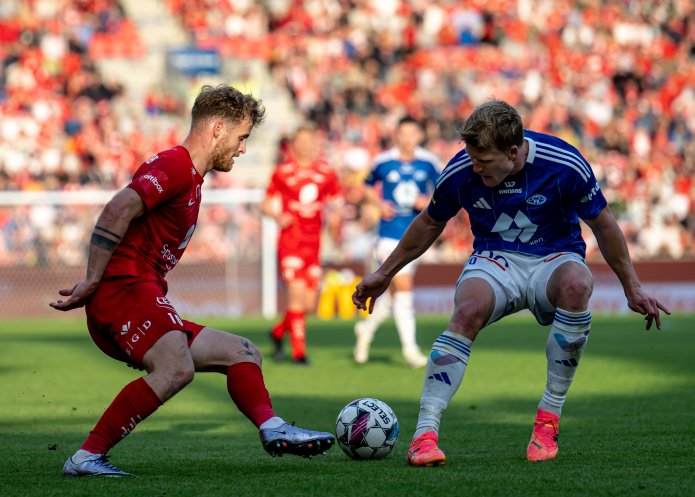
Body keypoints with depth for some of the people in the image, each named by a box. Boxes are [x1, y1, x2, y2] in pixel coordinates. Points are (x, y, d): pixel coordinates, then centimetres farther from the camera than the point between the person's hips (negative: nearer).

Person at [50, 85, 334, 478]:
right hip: (124, 288, -11)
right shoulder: (176, 166, -5)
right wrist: (92, 283, -23)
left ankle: (273, 429, -12)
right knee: (177, 368, -33)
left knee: (242, 353, 13)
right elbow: (118, 210, -21)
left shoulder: (191, 178, 27)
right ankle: (86, 458, -30)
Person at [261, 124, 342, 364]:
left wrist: (334, 216, -5)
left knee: (309, 304, 3)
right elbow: (266, 204, 6)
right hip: (290, 242, -4)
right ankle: (299, 351, -6)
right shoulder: (283, 172, 0)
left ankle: (278, 332, 29)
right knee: (297, 292, -14)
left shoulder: (327, 173, 8)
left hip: (313, 243, 4)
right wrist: (278, 216, -14)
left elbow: (335, 203, 17)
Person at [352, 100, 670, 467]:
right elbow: (430, 223, 10)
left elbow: (602, 224, -1)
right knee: (467, 312, -35)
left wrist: (632, 289, 4)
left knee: (576, 284, -38)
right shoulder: (460, 172, -11)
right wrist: (384, 274, 17)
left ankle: (548, 421, -26)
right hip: (494, 258, 1)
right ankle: (425, 433, -35)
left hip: (554, 257, -1)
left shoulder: (564, 165, -17)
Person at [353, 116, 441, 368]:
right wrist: (380, 204, -6)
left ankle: (367, 328, 35)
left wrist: (429, 202, -11)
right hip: (390, 233, -4)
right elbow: (368, 186, 11)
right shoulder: (383, 161, -4)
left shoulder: (429, 163, 1)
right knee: (403, 287, -14)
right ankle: (409, 347, -10)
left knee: (397, 291, 12)